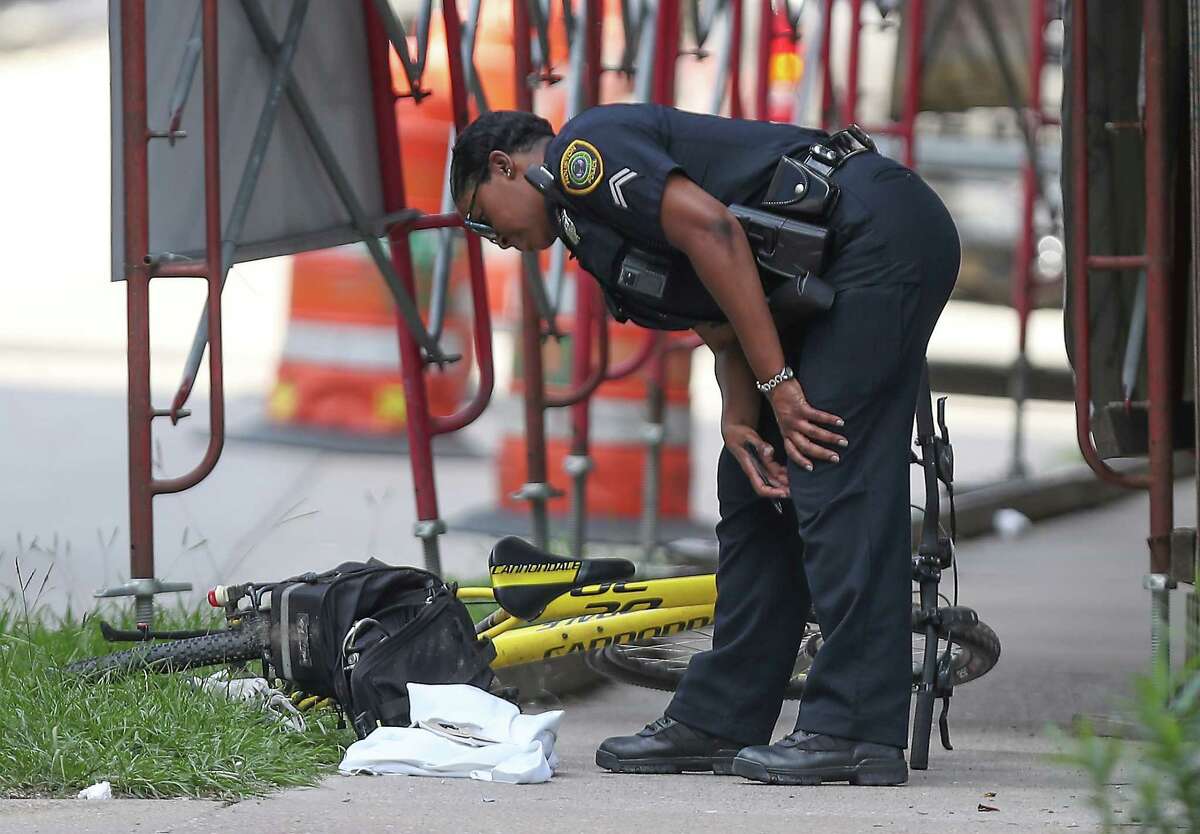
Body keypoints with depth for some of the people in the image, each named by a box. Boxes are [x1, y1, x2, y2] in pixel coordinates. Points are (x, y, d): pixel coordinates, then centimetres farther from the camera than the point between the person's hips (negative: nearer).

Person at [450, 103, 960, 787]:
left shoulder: (582, 151, -5)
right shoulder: (595, 232, 24)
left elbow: (711, 229, -18)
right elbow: (727, 335, 17)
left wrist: (778, 382, -18)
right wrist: (739, 422, -3)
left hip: (881, 231, -10)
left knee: (831, 471, -13)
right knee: (756, 483, 11)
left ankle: (861, 733, -16)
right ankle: (720, 720, 14)